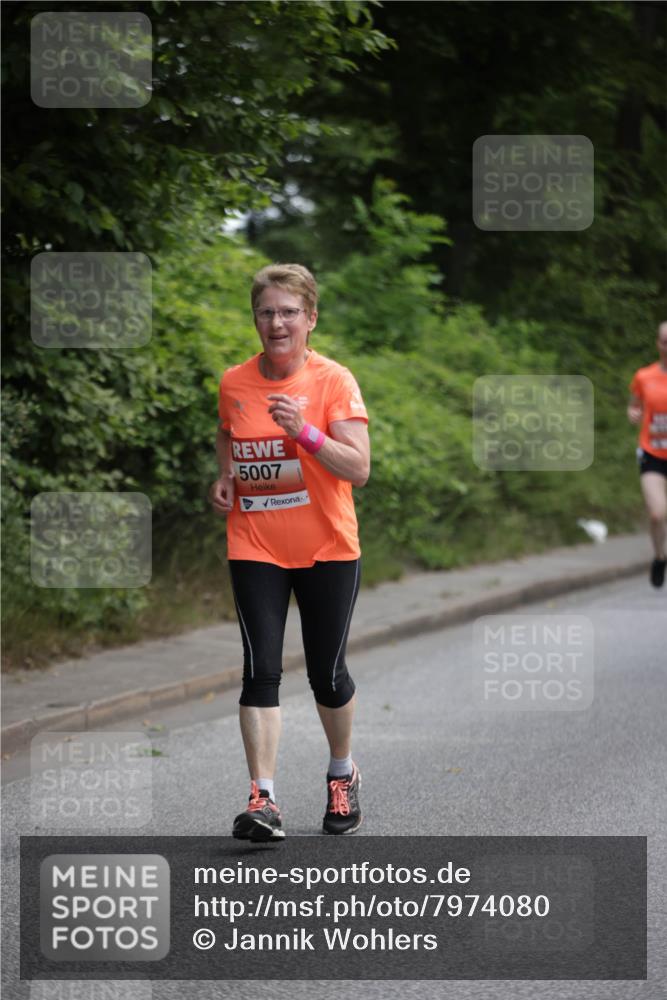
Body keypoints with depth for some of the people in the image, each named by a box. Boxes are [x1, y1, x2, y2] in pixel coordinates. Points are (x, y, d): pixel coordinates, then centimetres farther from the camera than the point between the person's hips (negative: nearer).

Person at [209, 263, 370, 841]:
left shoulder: (333, 380, -9)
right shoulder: (234, 383, 2)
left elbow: (359, 469, -17)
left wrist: (305, 432, -29)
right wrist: (225, 478, 6)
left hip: (327, 549, -2)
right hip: (255, 549, 2)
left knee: (328, 674, 7)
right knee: (261, 671, -9)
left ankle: (343, 776, 32)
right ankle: (263, 799, -10)